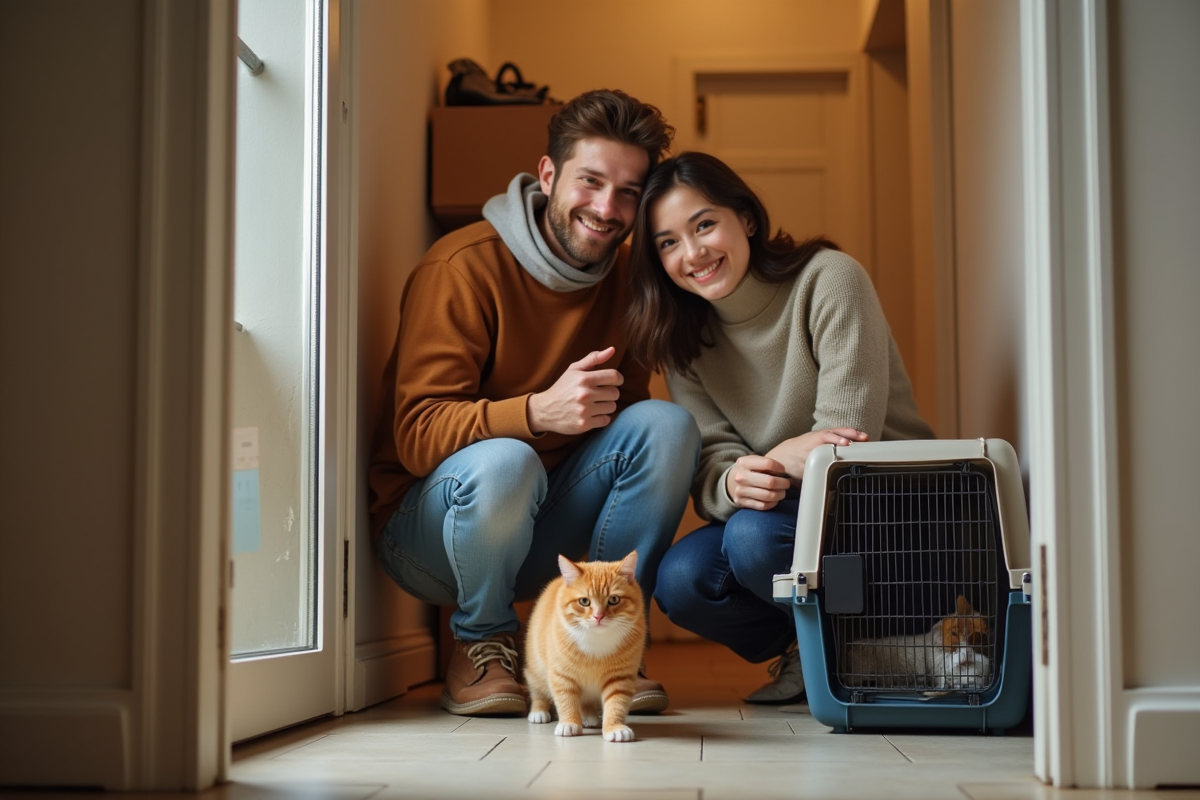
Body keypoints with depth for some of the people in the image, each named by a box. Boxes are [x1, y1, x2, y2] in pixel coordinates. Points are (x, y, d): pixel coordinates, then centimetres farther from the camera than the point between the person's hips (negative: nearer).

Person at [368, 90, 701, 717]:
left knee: (668, 424, -17)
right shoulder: (464, 266, -16)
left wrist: (604, 402, -22)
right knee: (502, 462, -38)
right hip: (430, 525, -5)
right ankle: (480, 644, -8)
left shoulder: (625, 276, 3)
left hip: (546, 533, 5)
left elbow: (628, 409, 3)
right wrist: (539, 410, -40)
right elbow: (415, 434, -23)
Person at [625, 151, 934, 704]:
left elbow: (847, 444, -17)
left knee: (755, 535, -33)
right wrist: (734, 482, -31)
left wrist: (775, 465, -32)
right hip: (783, 507, 5)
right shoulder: (684, 337, 2)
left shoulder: (828, 280, -13)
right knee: (679, 580, -23)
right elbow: (710, 462, -8)